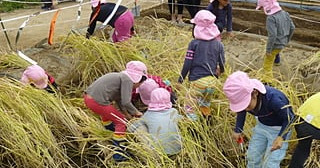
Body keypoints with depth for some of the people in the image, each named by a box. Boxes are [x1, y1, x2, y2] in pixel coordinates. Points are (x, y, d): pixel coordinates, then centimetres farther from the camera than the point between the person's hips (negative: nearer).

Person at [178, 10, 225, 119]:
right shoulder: (218, 44, 4)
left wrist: (180, 79, 4)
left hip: (197, 80, -5)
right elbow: (222, 65, 8)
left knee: (190, 108, 1)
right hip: (212, 81, 5)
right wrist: (219, 72, 31)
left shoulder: (194, 43, -6)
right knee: (205, 106, 23)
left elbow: (187, 64, -7)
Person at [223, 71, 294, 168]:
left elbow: (289, 118, -23)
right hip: (261, 125, 5)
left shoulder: (273, 99, -39)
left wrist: (281, 137, -37)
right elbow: (241, 111, 2)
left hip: (279, 128, -5)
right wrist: (238, 129, -5)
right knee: (252, 157, 11)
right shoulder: (242, 97, -23)